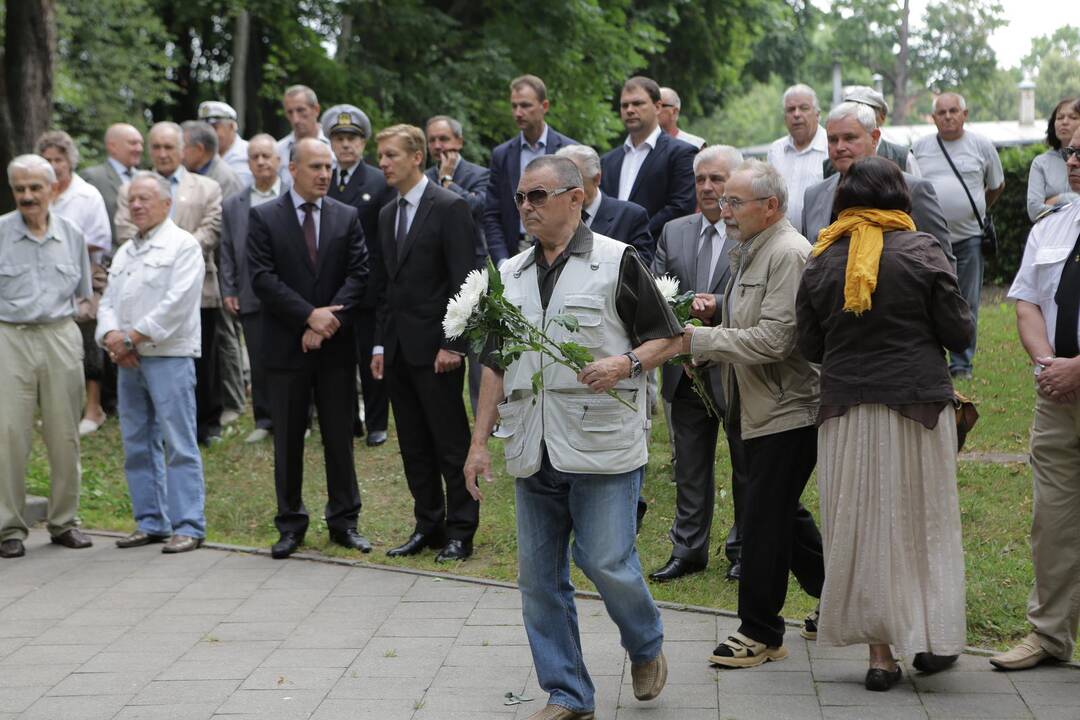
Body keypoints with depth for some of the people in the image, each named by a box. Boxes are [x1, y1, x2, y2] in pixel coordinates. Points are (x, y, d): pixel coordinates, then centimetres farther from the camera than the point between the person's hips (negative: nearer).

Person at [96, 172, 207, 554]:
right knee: (138, 445, 10)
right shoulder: (124, 252, 19)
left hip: (168, 357, -8)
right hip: (129, 362, 8)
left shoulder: (183, 245, -4)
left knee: (179, 444, -7)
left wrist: (132, 337, -14)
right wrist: (112, 335, -8)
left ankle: (188, 526, -5)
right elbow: (108, 301, 14)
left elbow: (177, 303, -15)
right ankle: (151, 522, 18)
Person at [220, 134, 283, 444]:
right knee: (259, 361, 4)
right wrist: (228, 291, 3)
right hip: (252, 298, 3)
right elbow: (227, 253, 11)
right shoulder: (233, 206, 11)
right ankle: (265, 420, 15)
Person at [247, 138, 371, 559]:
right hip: (286, 346, -2)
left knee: (340, 436, 6)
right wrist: (310, 315, -16)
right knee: (288, 439, 5)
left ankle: (344, 521, 15)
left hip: (337, 345, 2)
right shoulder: (264, 218, 0)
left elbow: (358, 274, -1)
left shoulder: (347, 217, 7)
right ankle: (290, 524, 14)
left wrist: (329, 321, -13)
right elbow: (263, 278, -9)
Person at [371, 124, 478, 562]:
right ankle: (427, 526, 19)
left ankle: (460, 533, 6)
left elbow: (463, 280, -13)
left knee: (451, 444, -1)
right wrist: (380, 344, 11)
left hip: (434, 345, -7)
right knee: (413, 445, 11)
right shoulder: (388, 214, 15)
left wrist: (452, 344, -17)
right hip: (397, 346, 8)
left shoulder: (449, 208, -9)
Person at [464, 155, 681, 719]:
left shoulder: (616, 261, -2)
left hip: (601, 446, -5)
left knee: (607, 563, -6)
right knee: (539, 578, 6)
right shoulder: (512, 274, 14)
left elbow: (669, 338, 1)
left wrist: (626, 364, -18)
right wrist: (480, 441, 13)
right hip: (533, 453, 6)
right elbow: (496, 364, 18)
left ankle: (646, 649, 24)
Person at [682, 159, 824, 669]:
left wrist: (698, 339, -19)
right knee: (782, 516, 17)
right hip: (764, 411, 10)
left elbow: (773, 339, -24)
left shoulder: (788, 253, -17)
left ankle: (760, 632, 6)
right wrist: (701, 340, 4)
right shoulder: (750, 252, 15)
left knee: (764, 519, -5)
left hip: (788, 411, -10)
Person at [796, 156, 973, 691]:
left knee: (862, 525, 7)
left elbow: (809, 346, 4)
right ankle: (932, 638, 16)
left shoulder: (820, 260, 0)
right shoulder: (921, 251, -7)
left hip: (846, 407, 2)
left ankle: (880, 652, 9)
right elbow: (958, 332, -5)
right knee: (922, 517, 11)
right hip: (918, 402, -2)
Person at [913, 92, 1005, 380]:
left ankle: (961, 364, 11)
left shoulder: (982, 146, 4)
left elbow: (997, 186, 18)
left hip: (968, 238, 0)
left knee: (966, 305, 3)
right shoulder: (920, 147, 6)